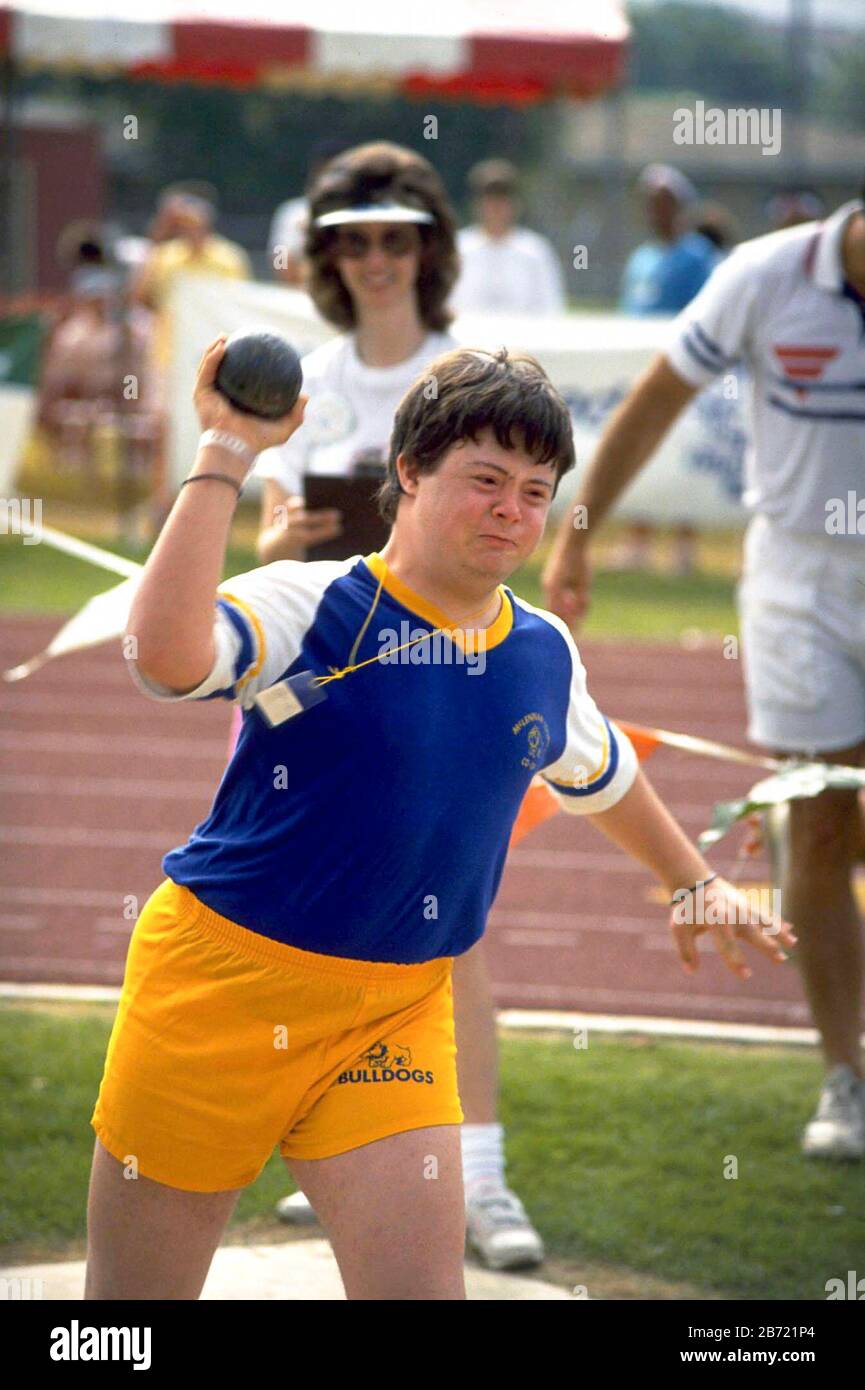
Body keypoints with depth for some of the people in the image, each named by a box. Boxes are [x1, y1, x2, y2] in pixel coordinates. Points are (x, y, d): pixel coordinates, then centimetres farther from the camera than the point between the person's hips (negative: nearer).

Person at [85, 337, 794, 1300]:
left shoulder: (546, 656, 5)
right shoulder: (308, 607, -14)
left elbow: (604, 778, 28)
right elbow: (165, 653, -35)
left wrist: (695, 885, 41)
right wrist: (226, 455, -34)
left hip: (398, 1010, 4)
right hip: (223, 982, -4)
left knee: (423, 1289, -8)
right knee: (133, 1308, 4)